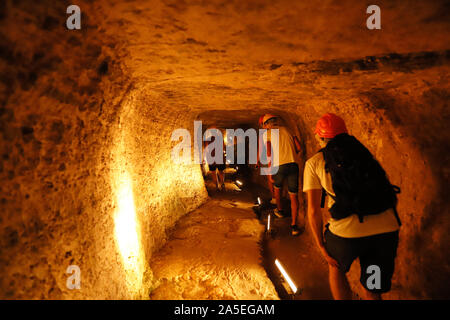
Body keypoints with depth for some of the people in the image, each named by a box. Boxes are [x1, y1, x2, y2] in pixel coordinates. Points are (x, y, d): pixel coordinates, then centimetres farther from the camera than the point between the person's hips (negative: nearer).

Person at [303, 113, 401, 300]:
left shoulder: (314, 163, 9)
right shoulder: (361, 152, 19)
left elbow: (313, 210, 3)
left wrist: (322, 247, 11)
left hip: (348, 231, -3)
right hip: (387, 227, 4)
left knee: (336, 266, 30)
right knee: (372, 292, 23)